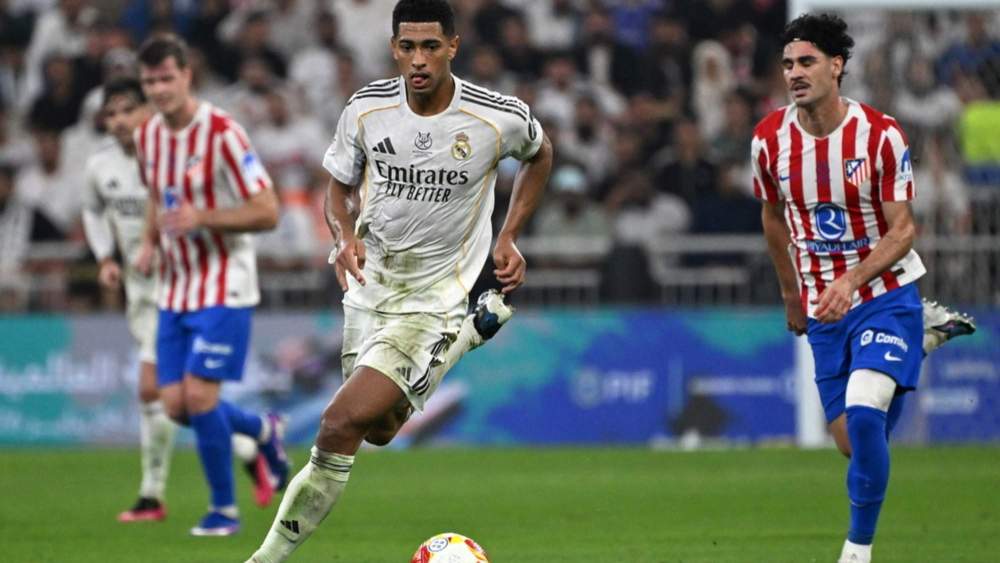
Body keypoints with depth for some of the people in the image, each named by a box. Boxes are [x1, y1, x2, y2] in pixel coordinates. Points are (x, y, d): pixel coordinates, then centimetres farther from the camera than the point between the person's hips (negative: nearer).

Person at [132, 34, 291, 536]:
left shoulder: (223, 134, -16)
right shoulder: (147, 136, 6)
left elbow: (267, 212, -16)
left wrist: (201, 217, -26)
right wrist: (149, 241, 6)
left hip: (224, 289, -7)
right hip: (174, 289, 7)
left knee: (200, 396, -14)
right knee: (176, 405, 2)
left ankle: (224, 509, 4)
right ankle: (262, 431, 31)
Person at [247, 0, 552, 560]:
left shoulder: (501, 118, -15)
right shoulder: (367, 109, -9)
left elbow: (541, 153, 10)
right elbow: (339, 187, 8)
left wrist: (509, 237, 2)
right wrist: (346, 236, -14)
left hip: (436, 297, -5)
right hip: (371, 285, 5)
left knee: (342, 424, -20)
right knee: (380, 431, 23)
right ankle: (473, 331, 43)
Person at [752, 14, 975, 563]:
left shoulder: (880, 135, -15)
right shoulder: (769, 138, -4)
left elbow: (902, 231, -13)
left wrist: (851, 280, -28)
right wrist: (791, 295, 20)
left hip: (886, 295, -5)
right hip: (823, 310, 5)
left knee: (863, 413, -27)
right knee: (852, 444, 6)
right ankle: (922, 338, 34)